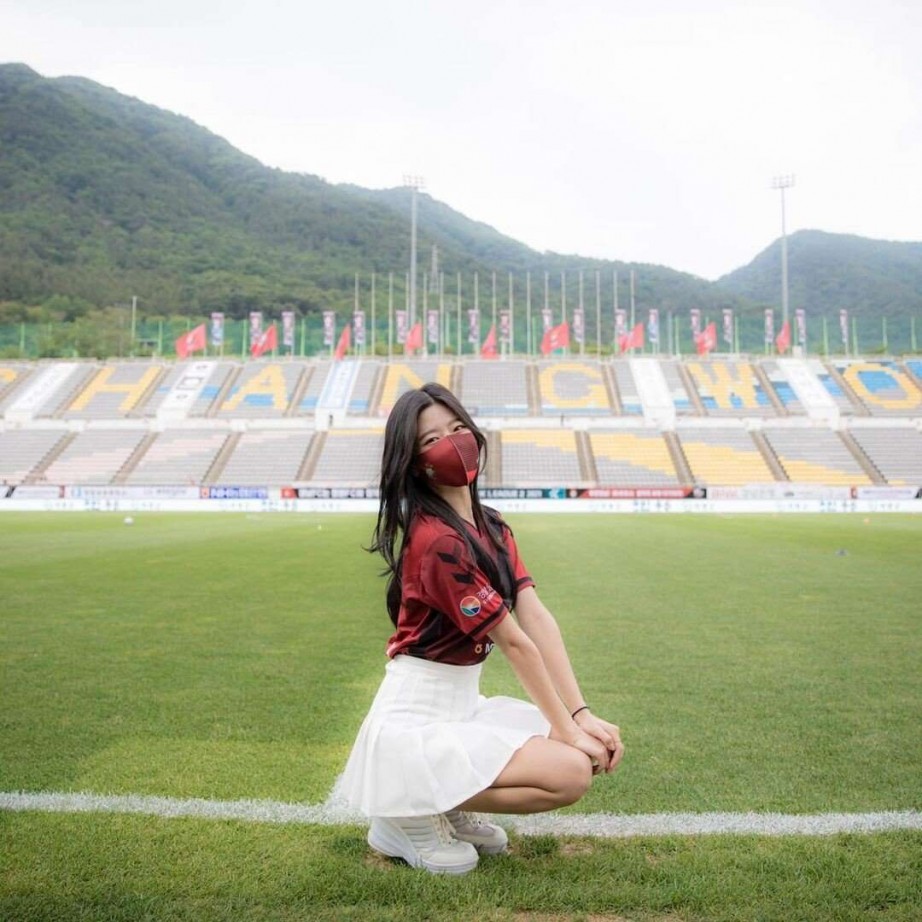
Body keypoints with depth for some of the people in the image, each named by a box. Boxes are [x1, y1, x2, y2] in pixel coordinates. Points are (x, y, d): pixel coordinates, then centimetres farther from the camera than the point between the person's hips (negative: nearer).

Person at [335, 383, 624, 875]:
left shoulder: (491, 527, 6)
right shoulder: (438, 540, -22)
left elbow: (537, 619, -3)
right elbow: (513, 642, -19)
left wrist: (582, 715, -9)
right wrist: (566, 727, -12)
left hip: (463, 707, 9)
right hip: (416, 722, -9)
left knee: (596, 746, 5)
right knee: (572, 772, -19)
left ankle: (450, 807, 13)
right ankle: (409, 812, -3)